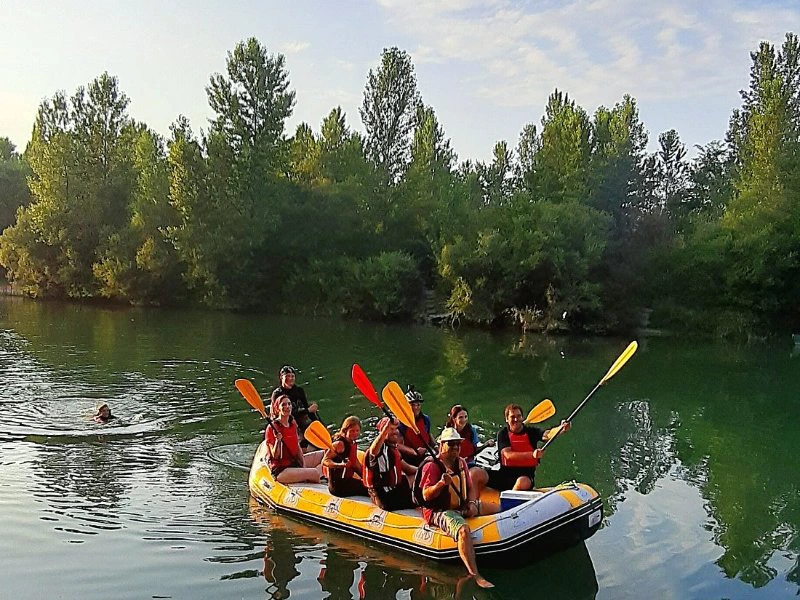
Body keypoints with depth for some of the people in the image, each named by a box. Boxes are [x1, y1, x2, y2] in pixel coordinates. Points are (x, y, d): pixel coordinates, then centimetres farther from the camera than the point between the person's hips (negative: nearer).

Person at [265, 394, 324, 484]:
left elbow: (297, 446, 9)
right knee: (315, 473, -23)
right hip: (280, 470, -9)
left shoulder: (293, 423, 7)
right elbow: (275, 456, -18)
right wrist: (278, 440, -34)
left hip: (295, 462, 9)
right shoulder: (272, 428, -17)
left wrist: (304, 465, -1)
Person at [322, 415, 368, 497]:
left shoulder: (352, 444, 12)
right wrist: (340, 465, -40)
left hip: (347, 481, 10)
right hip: (337, 485, -10)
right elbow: (325, 461, -24)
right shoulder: (339, 444, -15)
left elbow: (356, 464, 21)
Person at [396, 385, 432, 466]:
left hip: (424, 459, 5)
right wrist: (414, 451, -28)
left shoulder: (425, 419, 5)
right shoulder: (401, 422, -12)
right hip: (408, 461, -5)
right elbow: (399, 445, -16)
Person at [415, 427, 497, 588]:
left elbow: (470, 488, 16)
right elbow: (426, 496, -18)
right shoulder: (432, 466, -14)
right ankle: (475, 576, -40)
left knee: (497, 509, 5)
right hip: (440, 512, -9)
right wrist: (441, 484, -34)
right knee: (463, 530, -37)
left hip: (461, 507, 9)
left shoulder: (461, 462, 9)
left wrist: (472, 503, -4)